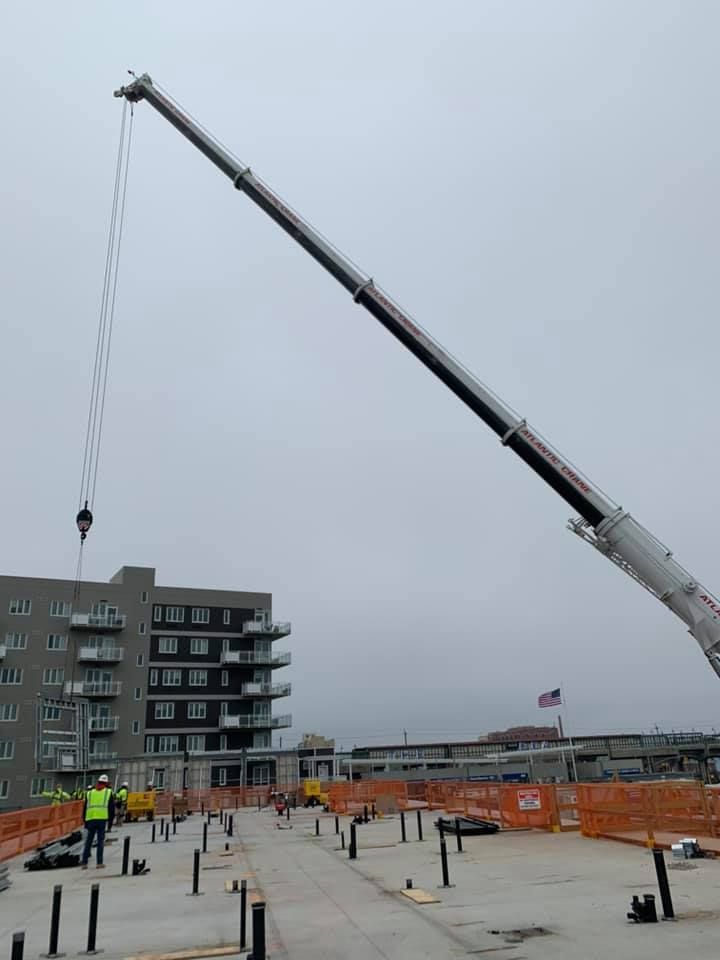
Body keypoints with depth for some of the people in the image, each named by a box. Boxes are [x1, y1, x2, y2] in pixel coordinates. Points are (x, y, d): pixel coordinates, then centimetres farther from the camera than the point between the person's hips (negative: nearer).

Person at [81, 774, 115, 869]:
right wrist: (110, 820, 15)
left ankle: (84, 863, 11)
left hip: (90, 819, 3)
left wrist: (85, 822, 22)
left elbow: (85, 808, 17)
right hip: (102, 819, -2)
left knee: (88, 841, 11)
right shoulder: (108, 792, 11)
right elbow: (112, 807, 7)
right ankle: (99, 863, 1)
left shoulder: (90, 792, 19)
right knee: (100, 841, 2)